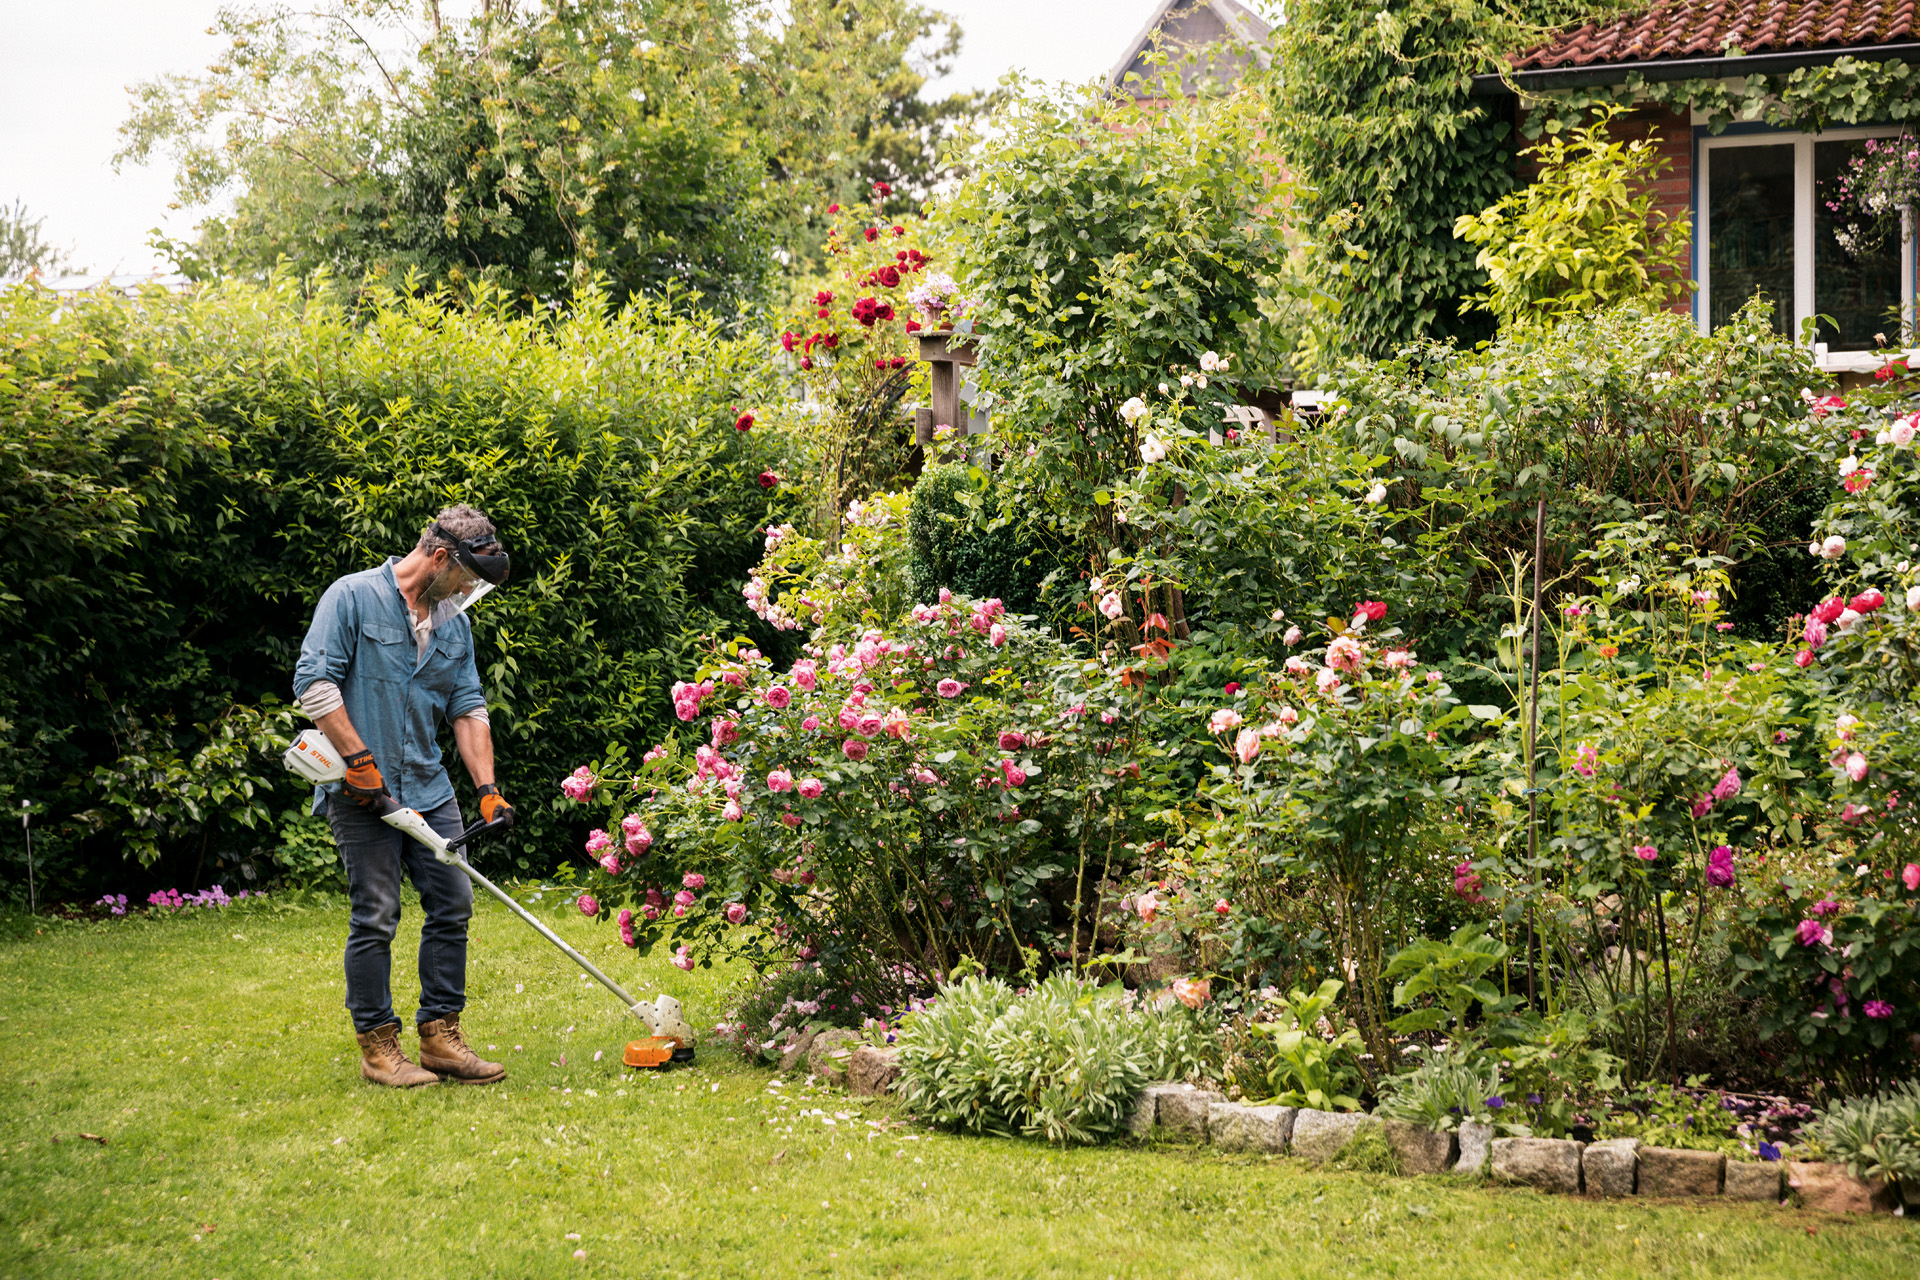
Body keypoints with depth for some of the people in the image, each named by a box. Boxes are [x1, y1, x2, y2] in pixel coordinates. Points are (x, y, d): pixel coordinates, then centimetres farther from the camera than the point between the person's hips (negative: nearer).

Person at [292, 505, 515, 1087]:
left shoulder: (454, 623, 13)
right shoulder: (353, 597, -7)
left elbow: (468, 709, 12)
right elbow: (314, 682, -13)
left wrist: (487, 787, 1)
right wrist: (359, 759, -16)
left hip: (429, 788, 7)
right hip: (362, 792, -7)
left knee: (452, 905, 4)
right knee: (375, 917, -5)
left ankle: (440, 1034, 14)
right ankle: (377, 1045, 5)